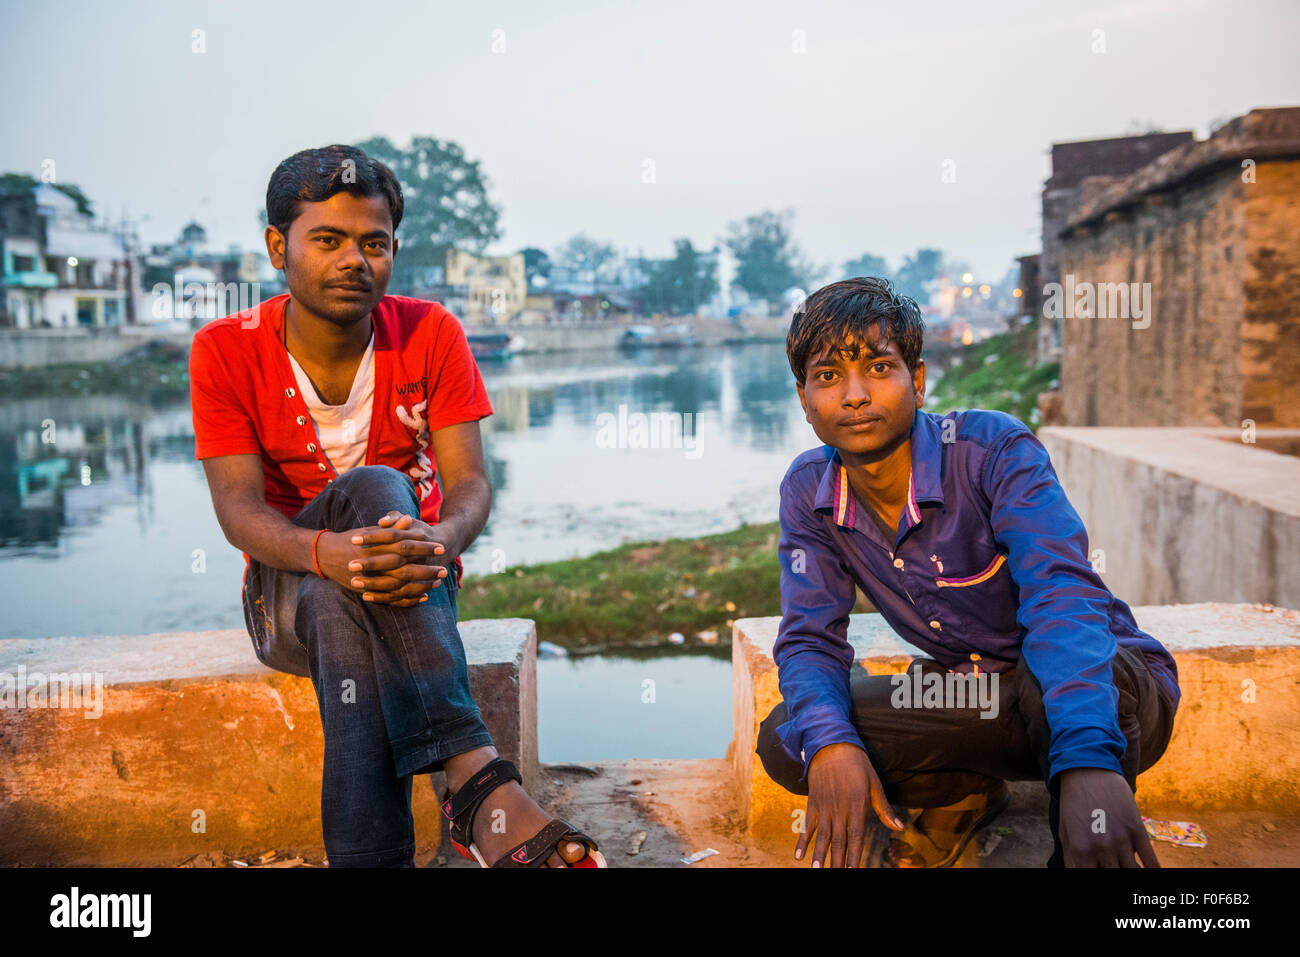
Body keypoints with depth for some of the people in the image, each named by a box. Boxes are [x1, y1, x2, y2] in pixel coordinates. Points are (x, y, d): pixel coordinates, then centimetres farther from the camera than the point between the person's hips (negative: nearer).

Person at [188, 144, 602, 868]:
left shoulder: (432, 333, -3)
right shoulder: (226, 351, -6)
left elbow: (470, 481, -12)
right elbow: (239, 508, -15)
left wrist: (437, 542, -37)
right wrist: (330, 552, -38)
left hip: (415, 581, 1)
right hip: (289, 588, 0)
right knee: (373, 488, -34)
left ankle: (368, 852, -39)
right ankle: (475, 775, -46)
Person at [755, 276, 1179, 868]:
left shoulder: (994, 449, -22)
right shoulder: (808, 492, -7)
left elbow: (1061, 593, -34)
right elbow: (810, 637, -9)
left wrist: (1087, 759, -51)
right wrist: (830, 741, -32)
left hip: (1114, 685, -4)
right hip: (982, 705, 5)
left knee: (1050, 682, -40)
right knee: (785, 741, -15)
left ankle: (1079, 849, -11)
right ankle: (959, 797, 10)